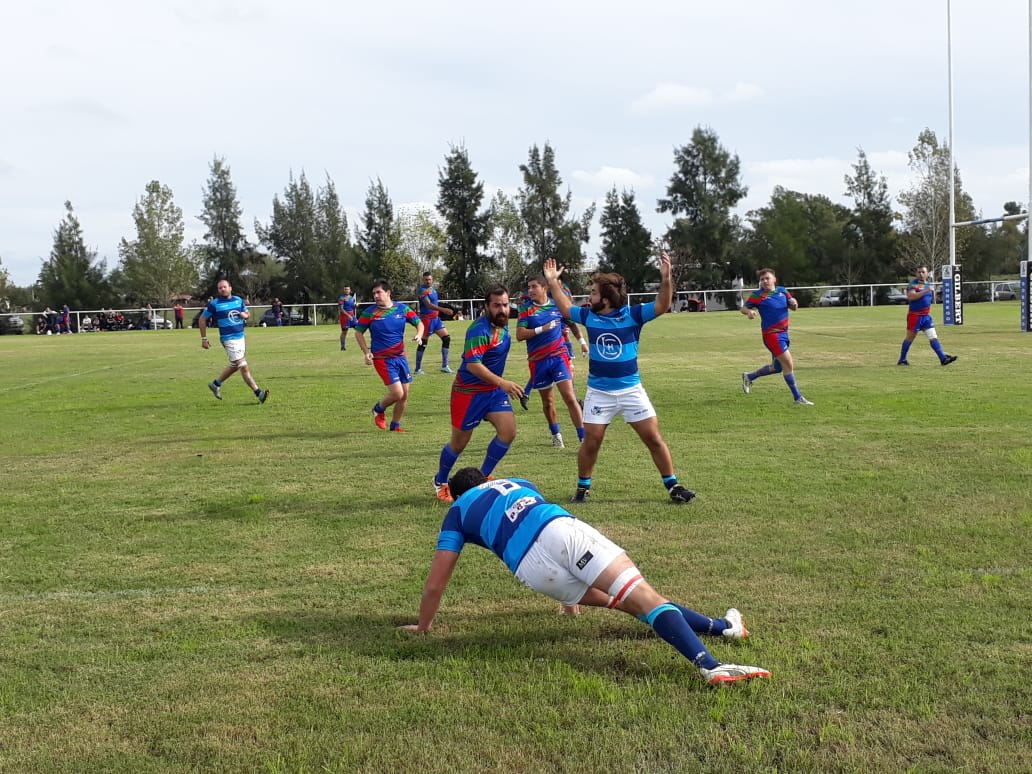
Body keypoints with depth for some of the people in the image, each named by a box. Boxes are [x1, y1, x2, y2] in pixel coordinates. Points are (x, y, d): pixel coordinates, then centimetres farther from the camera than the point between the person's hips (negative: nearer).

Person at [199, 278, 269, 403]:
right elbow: (202, 319, 1)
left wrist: (245, 315, -4)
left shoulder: (238, 300, 8)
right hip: (229, 339, -7)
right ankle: (258, 393, -10)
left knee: (234, 365, 19)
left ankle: (216, 384, 38)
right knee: (244, 367, -10)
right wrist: (204, 339, -1)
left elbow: (247, 313, 22)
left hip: (241, 337, 7)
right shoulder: (214, 304, -7)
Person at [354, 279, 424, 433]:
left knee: (404, 395, 6)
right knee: (397, 393, -14)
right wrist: (366, 352, -8)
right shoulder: (369, 312, -6)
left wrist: (419, 335, -11)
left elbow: (419, 323, 11)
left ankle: (395, 425, 26)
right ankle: (379, 410, 17)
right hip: (382, 359, -4)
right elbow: (358, 332, 3)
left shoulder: (402, 308, 1)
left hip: (400, 356, 4)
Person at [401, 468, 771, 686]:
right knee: (646, 598, -10)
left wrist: (423, 628, 41)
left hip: (532, 570, -1)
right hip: (562, 529, 1)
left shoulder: (456, 513, 30)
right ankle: (710, 665, -27)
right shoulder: (516, 483, 40)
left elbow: (434, 586, 23)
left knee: (621, 601, 13)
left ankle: (719, 626, 8)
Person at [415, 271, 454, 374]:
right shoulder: (422, 290, -17)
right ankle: (418, 369, 5)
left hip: (436, 318, 9)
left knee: (446, 338, 4)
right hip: (427, 319, -9)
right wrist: (443, 310, -41)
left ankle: (445, 366, 9)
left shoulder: (432, 288, 10)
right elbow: (428, 305, -31)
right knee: (423, 343, -3)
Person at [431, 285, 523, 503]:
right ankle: (440, 482, 30)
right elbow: (473, 364, -36)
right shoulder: (480, 330, -26)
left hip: (494, 389, 7)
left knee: (508, 431, -7)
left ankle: (483, 477, 12)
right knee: (459, 442, 5)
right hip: (469, 391, -7)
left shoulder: (502, 323, 1)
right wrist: (502, 383, -43)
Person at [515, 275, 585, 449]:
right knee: (547, 401, 13)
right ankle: (556, 435, 33)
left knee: (569, 396, -12)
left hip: (558, 356, -1)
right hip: (538, 361, 1)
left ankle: (583, 437, -10)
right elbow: (520, 335, -10)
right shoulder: (526, 309, -1)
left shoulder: (557, 305, 1)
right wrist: (542, 329, -18)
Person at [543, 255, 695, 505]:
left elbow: (662, 305, -16)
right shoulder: (588, 316, 0)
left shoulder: (632, 315, -9)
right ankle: (583, 487, 19)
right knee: (591, 442, 1)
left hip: (631, 390, -2)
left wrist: (666, 277, -31)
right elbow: (565, 308, 19)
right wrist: (553, 282, 14)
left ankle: (673, 486, 8)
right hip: (598, 392, 2)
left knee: (654, 438, -1)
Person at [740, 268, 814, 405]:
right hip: (771, 334, -7)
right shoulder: (757, 295, -7)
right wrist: (749, 312, -25)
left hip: (783, 332, 7)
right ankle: (797, 397, -1)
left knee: (777, 367, 18)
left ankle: (749, 376, 37)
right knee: (788, 364, -10)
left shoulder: (782, 291, 7)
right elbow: (743, 308, -2)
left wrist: (793, 303, -9)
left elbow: (793, 307, 15)